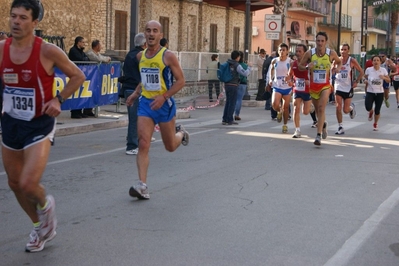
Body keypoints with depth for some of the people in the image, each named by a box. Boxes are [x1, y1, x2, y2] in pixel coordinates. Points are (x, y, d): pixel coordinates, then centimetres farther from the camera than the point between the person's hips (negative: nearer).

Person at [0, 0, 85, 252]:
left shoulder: (48, 51, -16)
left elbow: (78, 76, -4)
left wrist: (58, 99, -15)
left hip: (39, 125, -5)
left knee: (28, 184, -17)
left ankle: (45, 203, 20)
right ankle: (40, 226, 39)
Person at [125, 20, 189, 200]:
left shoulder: (168, 56, -11)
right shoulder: (140, 56, 5)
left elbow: (181, 80, -11)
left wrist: (163, 97, -21)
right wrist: (135, 93, 9)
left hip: (164, 104, -3)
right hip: (145, 104, 3)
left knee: (170, 147, 12)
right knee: (143, 144, -12)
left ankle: (181, 133, 47)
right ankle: (142, 186, -13)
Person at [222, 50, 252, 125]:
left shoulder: (227, 63, 8)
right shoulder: (237, 66, -13)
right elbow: (245, 74, -19)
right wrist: (250, 67, -5)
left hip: (227, 85, 7)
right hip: (233, 86, -7)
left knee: (228, 102, 13)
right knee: (232, 103, 0)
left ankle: (224, 119, 11)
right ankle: (229, 120, 1)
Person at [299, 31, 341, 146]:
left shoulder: (331, 53, -8)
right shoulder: (309, 53, -8)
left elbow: (339, 62, 12)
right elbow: (300, 66, 2)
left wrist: (337, 68, -10)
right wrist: (307, 67, -20)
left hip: (325, 86, -2)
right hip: (313, 85, 2)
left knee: (321, 108, -18)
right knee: (317, 109, 17)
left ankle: (319, 135, -19)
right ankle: (323, 124, 49)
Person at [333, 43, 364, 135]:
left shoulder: (352, 61, -7)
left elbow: (361, 72, 1)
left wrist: (356, 82, -7)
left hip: (348, 88, -2)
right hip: (338, 87, 2)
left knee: (346, 110, 1)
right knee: (338, 108, -9)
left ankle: (351, 107, 38)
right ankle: (340, 127, 2)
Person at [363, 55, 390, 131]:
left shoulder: (383, 70, -4)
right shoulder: (368, 70, -4)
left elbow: (388, 80, 2)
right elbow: (365, 77, 14)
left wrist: (384, 77, -19)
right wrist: (365, 80, -9)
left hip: (380, 93, 1)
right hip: (370, 92, 0)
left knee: (377, 110, 3)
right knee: (368, 107, -22)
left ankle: (375, 124, 31)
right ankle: (371, 112, 18)